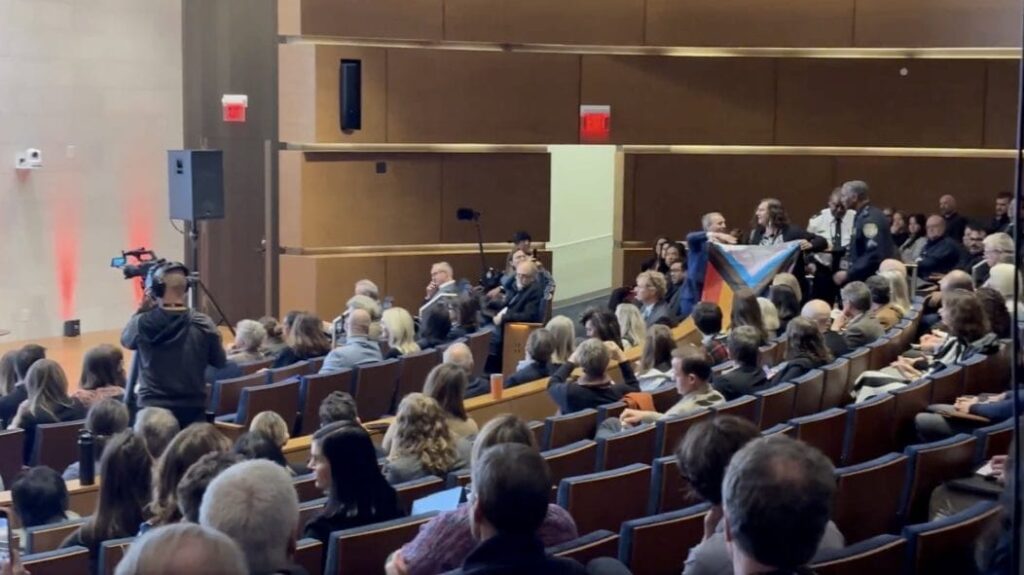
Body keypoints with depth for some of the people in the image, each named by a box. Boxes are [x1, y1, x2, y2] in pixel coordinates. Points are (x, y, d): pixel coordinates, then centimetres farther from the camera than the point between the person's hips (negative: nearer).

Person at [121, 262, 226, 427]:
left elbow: (125, 341, 15)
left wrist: (141, 310, 14)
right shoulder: (203, 324, -9)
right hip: (192, 410, 0)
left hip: (151, 409, 0)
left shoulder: (141, 324, -9)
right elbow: (220, 362, 6)